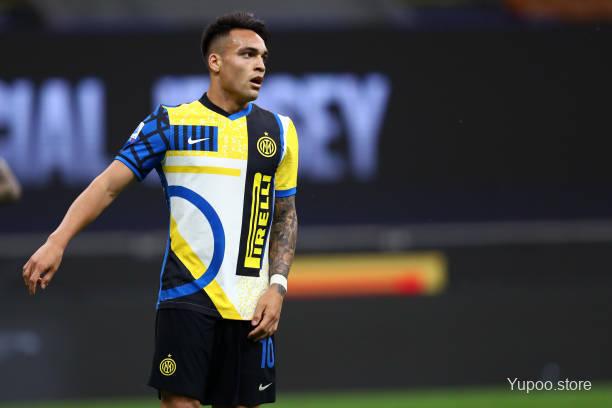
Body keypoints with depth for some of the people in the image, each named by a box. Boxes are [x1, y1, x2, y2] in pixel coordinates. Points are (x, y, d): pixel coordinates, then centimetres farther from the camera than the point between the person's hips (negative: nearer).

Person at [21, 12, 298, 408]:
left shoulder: (279, 130, 11)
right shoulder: (171, 123, 2)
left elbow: (286, 216, 15)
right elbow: (108, 185, -3)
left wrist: (277, 286, 1)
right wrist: (58, 241, -16)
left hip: (250, 304, 3)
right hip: (187, 296, -3)